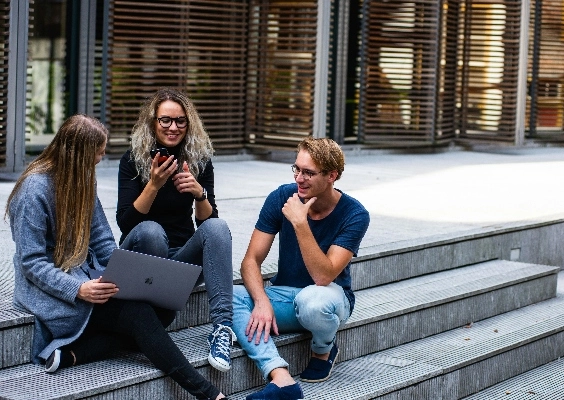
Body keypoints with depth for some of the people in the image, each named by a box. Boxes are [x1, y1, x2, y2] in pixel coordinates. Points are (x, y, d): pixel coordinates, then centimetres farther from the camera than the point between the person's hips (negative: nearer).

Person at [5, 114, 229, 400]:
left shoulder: (82, 179, 10)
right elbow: (32, 262, -17)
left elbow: (102, 243, 11)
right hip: (50, 290, -8)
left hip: (86, 277, 8)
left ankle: (72, 353, -24)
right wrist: (78, 290, -30)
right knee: (139, 314, -26)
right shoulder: (35, 189, -14)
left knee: (163, 308, -17)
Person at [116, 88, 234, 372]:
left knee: (217, 227, -28)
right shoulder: (133, 160, -6)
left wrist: (199, 194, -23)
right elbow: (125, 222, -14)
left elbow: (207, 221, -2)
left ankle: (222, 325, -39)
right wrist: (153, 185, -27)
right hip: (140, 256, -2)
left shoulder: (199, 160, 1)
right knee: (150, 231, -35)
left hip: (183, 257, 3)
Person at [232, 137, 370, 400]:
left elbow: (323, 277, -27)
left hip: (329, 297, -3)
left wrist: (300, 223, -34)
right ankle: (281, 378, -39)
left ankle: (323, 351, -4)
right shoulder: (281, 198, -9)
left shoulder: (354, 215, -17)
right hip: (283, 295, 3)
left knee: (312, 299, -40)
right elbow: (251, 261, -10)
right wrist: (262, 302, -28)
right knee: (229, 296, -26)